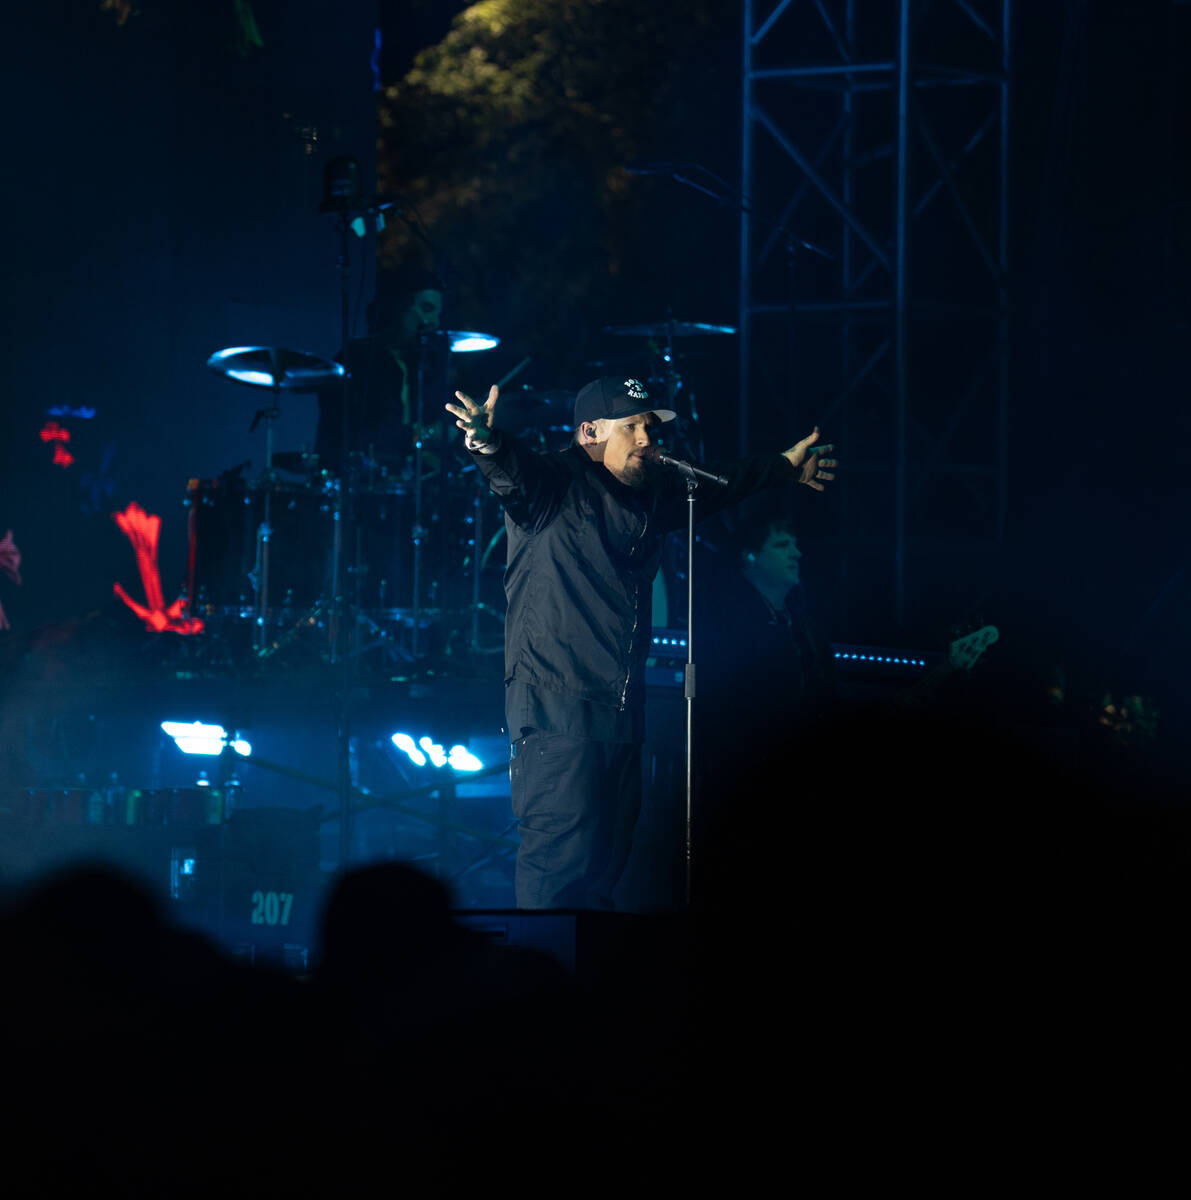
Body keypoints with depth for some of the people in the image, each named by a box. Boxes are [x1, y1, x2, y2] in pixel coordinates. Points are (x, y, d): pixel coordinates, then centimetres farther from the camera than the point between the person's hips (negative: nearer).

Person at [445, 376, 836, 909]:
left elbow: (717, 486, 35)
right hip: (557, 707, -8)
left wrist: (783, 467, 46)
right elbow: (514, 471, -29)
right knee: (561, 855, -14)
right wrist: (489, 444, -52)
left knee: (606, 861, 9)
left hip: (622, 714, 8)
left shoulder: (650, 495, 16)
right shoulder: (553, 484, -7)